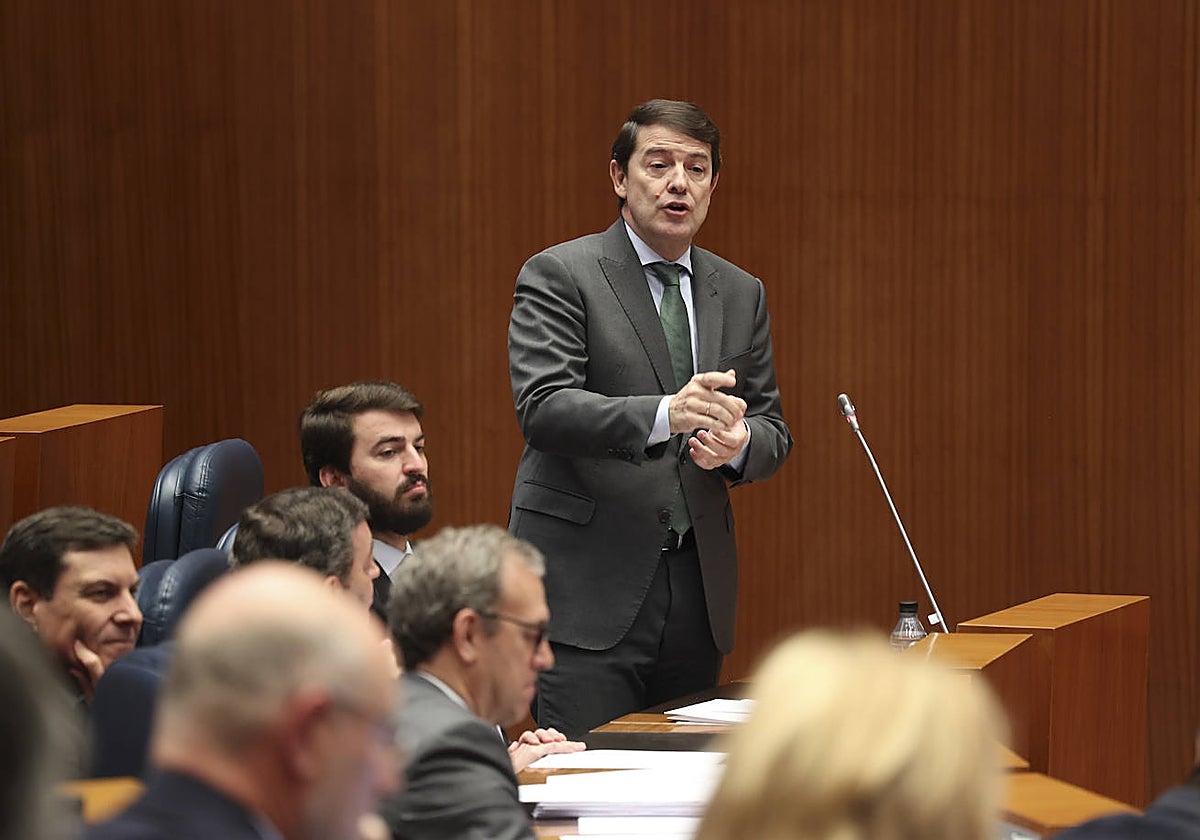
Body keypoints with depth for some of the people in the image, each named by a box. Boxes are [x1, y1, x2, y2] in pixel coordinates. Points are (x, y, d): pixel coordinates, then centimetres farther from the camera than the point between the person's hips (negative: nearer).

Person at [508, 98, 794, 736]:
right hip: (588, 585, -5)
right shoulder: (559, 275, -2)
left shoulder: (741, 294, 15)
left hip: (698, 587, 5)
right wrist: (665, 414, -32)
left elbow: (772, 431, 16)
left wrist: (738, 443, -9)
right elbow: (542, 408, -16)